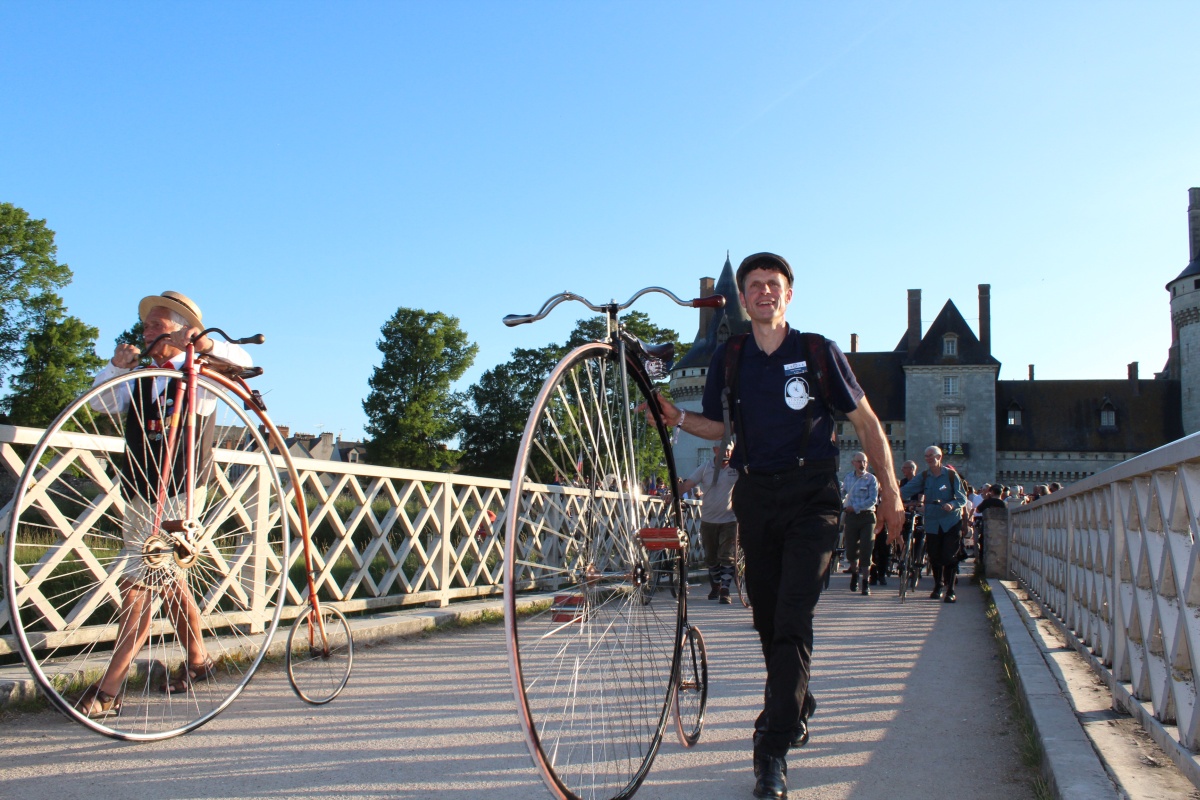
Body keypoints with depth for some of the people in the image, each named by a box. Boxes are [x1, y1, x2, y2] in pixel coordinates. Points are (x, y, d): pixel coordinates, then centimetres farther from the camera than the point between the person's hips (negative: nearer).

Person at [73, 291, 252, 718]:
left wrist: (206, 344, -37)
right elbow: (102, 405, -1)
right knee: (163, 579, 19)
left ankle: (108, 691, -14)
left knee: (139, 581, -14)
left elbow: (241, 361, -19)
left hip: (179, 490, -8)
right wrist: (116, 367, -18)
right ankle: (197, 659, 37)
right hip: (140, 491, 8)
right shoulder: (140, 377, 12)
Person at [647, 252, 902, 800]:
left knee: (792, 619, -15)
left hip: (811, 494, -4)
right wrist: (678, 419, -5)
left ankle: (773, 751, -16)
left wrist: (890, 492, 3)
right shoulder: (728, 358, 7)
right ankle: (797, 711, 33)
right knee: (768, 619, 10)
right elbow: (718, 426, 16)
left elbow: (866, 422, 6)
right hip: (755, 495, 4)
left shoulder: (818, 352, -1)